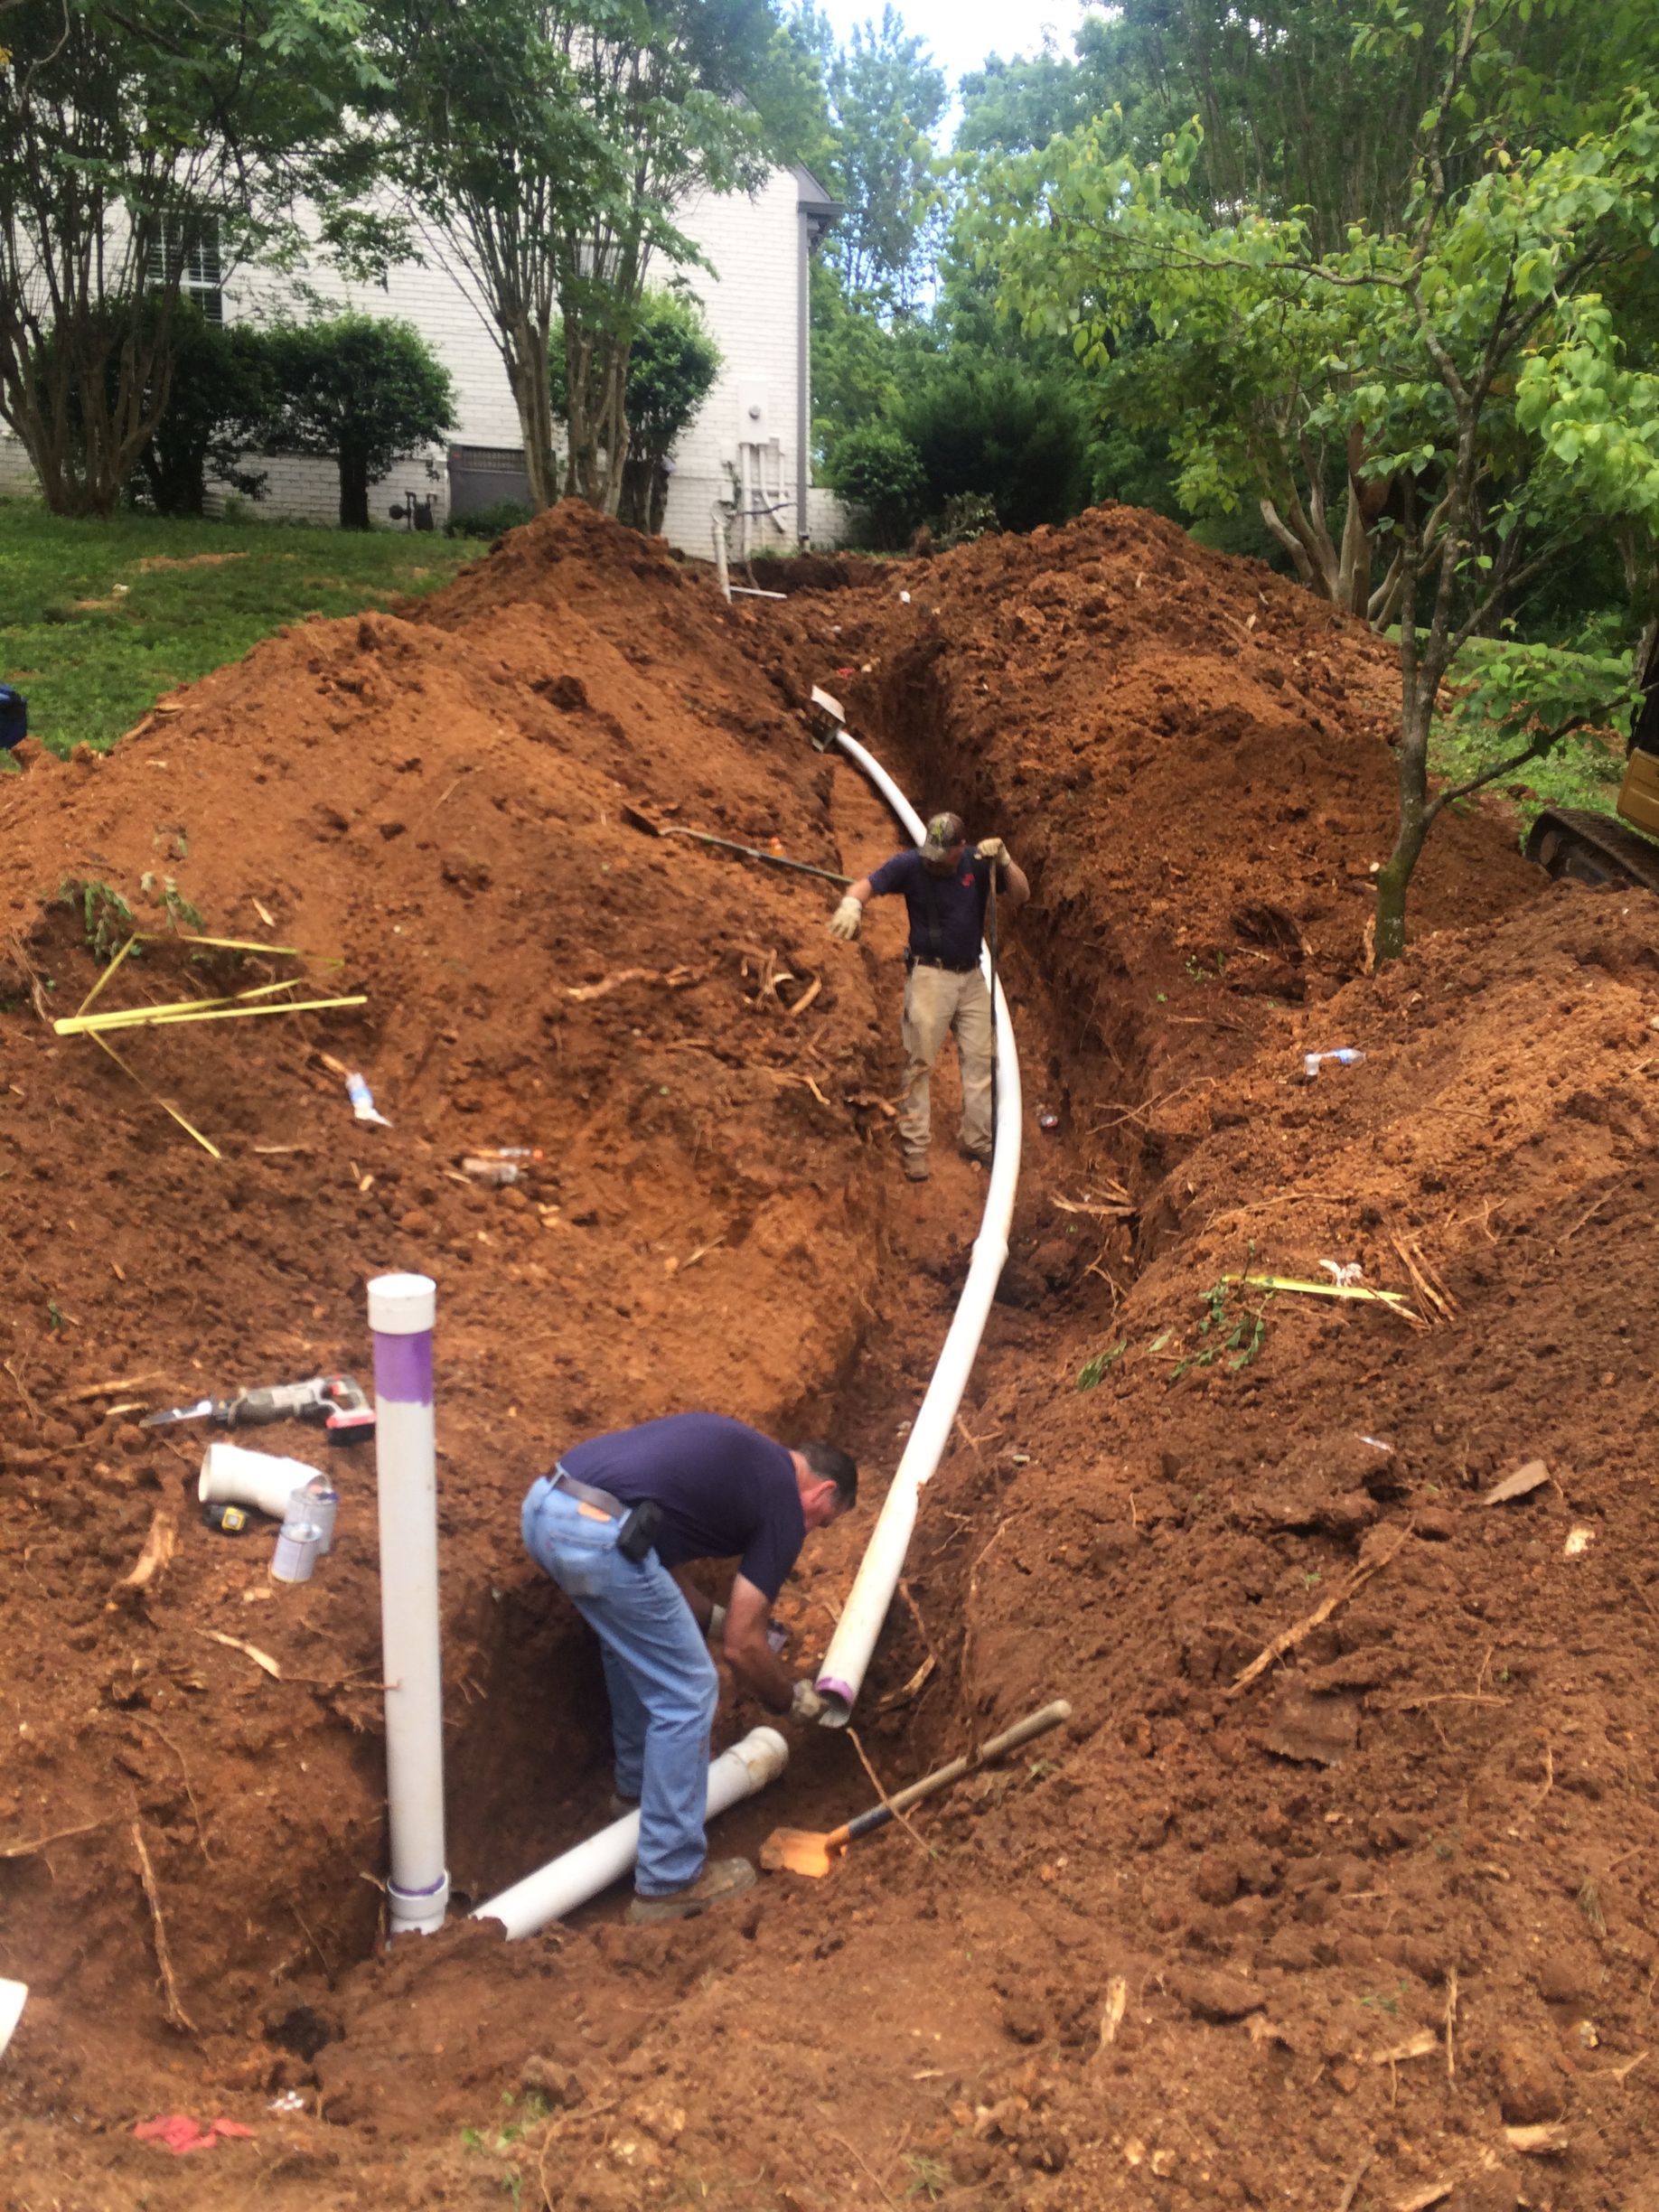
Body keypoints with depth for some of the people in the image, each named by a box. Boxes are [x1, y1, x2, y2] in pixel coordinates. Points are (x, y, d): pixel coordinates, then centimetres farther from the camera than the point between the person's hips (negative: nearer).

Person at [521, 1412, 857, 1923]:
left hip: (544, 1504, 9)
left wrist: (717, 1618, 39)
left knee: (636, 1648, 33)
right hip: (599, 1536, -9)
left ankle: (637, 1786, 49)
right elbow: (743, 1647, 8)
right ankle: (668, 1881, 14)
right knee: (687, 1695, 6)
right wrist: (793, 1700, 26)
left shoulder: (740, 1456, 29)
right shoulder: (783, 1504, 7)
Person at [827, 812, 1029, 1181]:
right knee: (920, 1062, -2)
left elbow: (1021, 897, -4)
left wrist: (1004, 861, -20)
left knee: (979, 1058, 11)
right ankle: (915, 1147, 4)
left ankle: (977, 1140, 23)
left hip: (972, 976, 4)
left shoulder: (978, 863, -5)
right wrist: (852, 903, -45)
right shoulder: (911, 863, -14)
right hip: (930, 975, -4)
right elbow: (868, 884, -22)